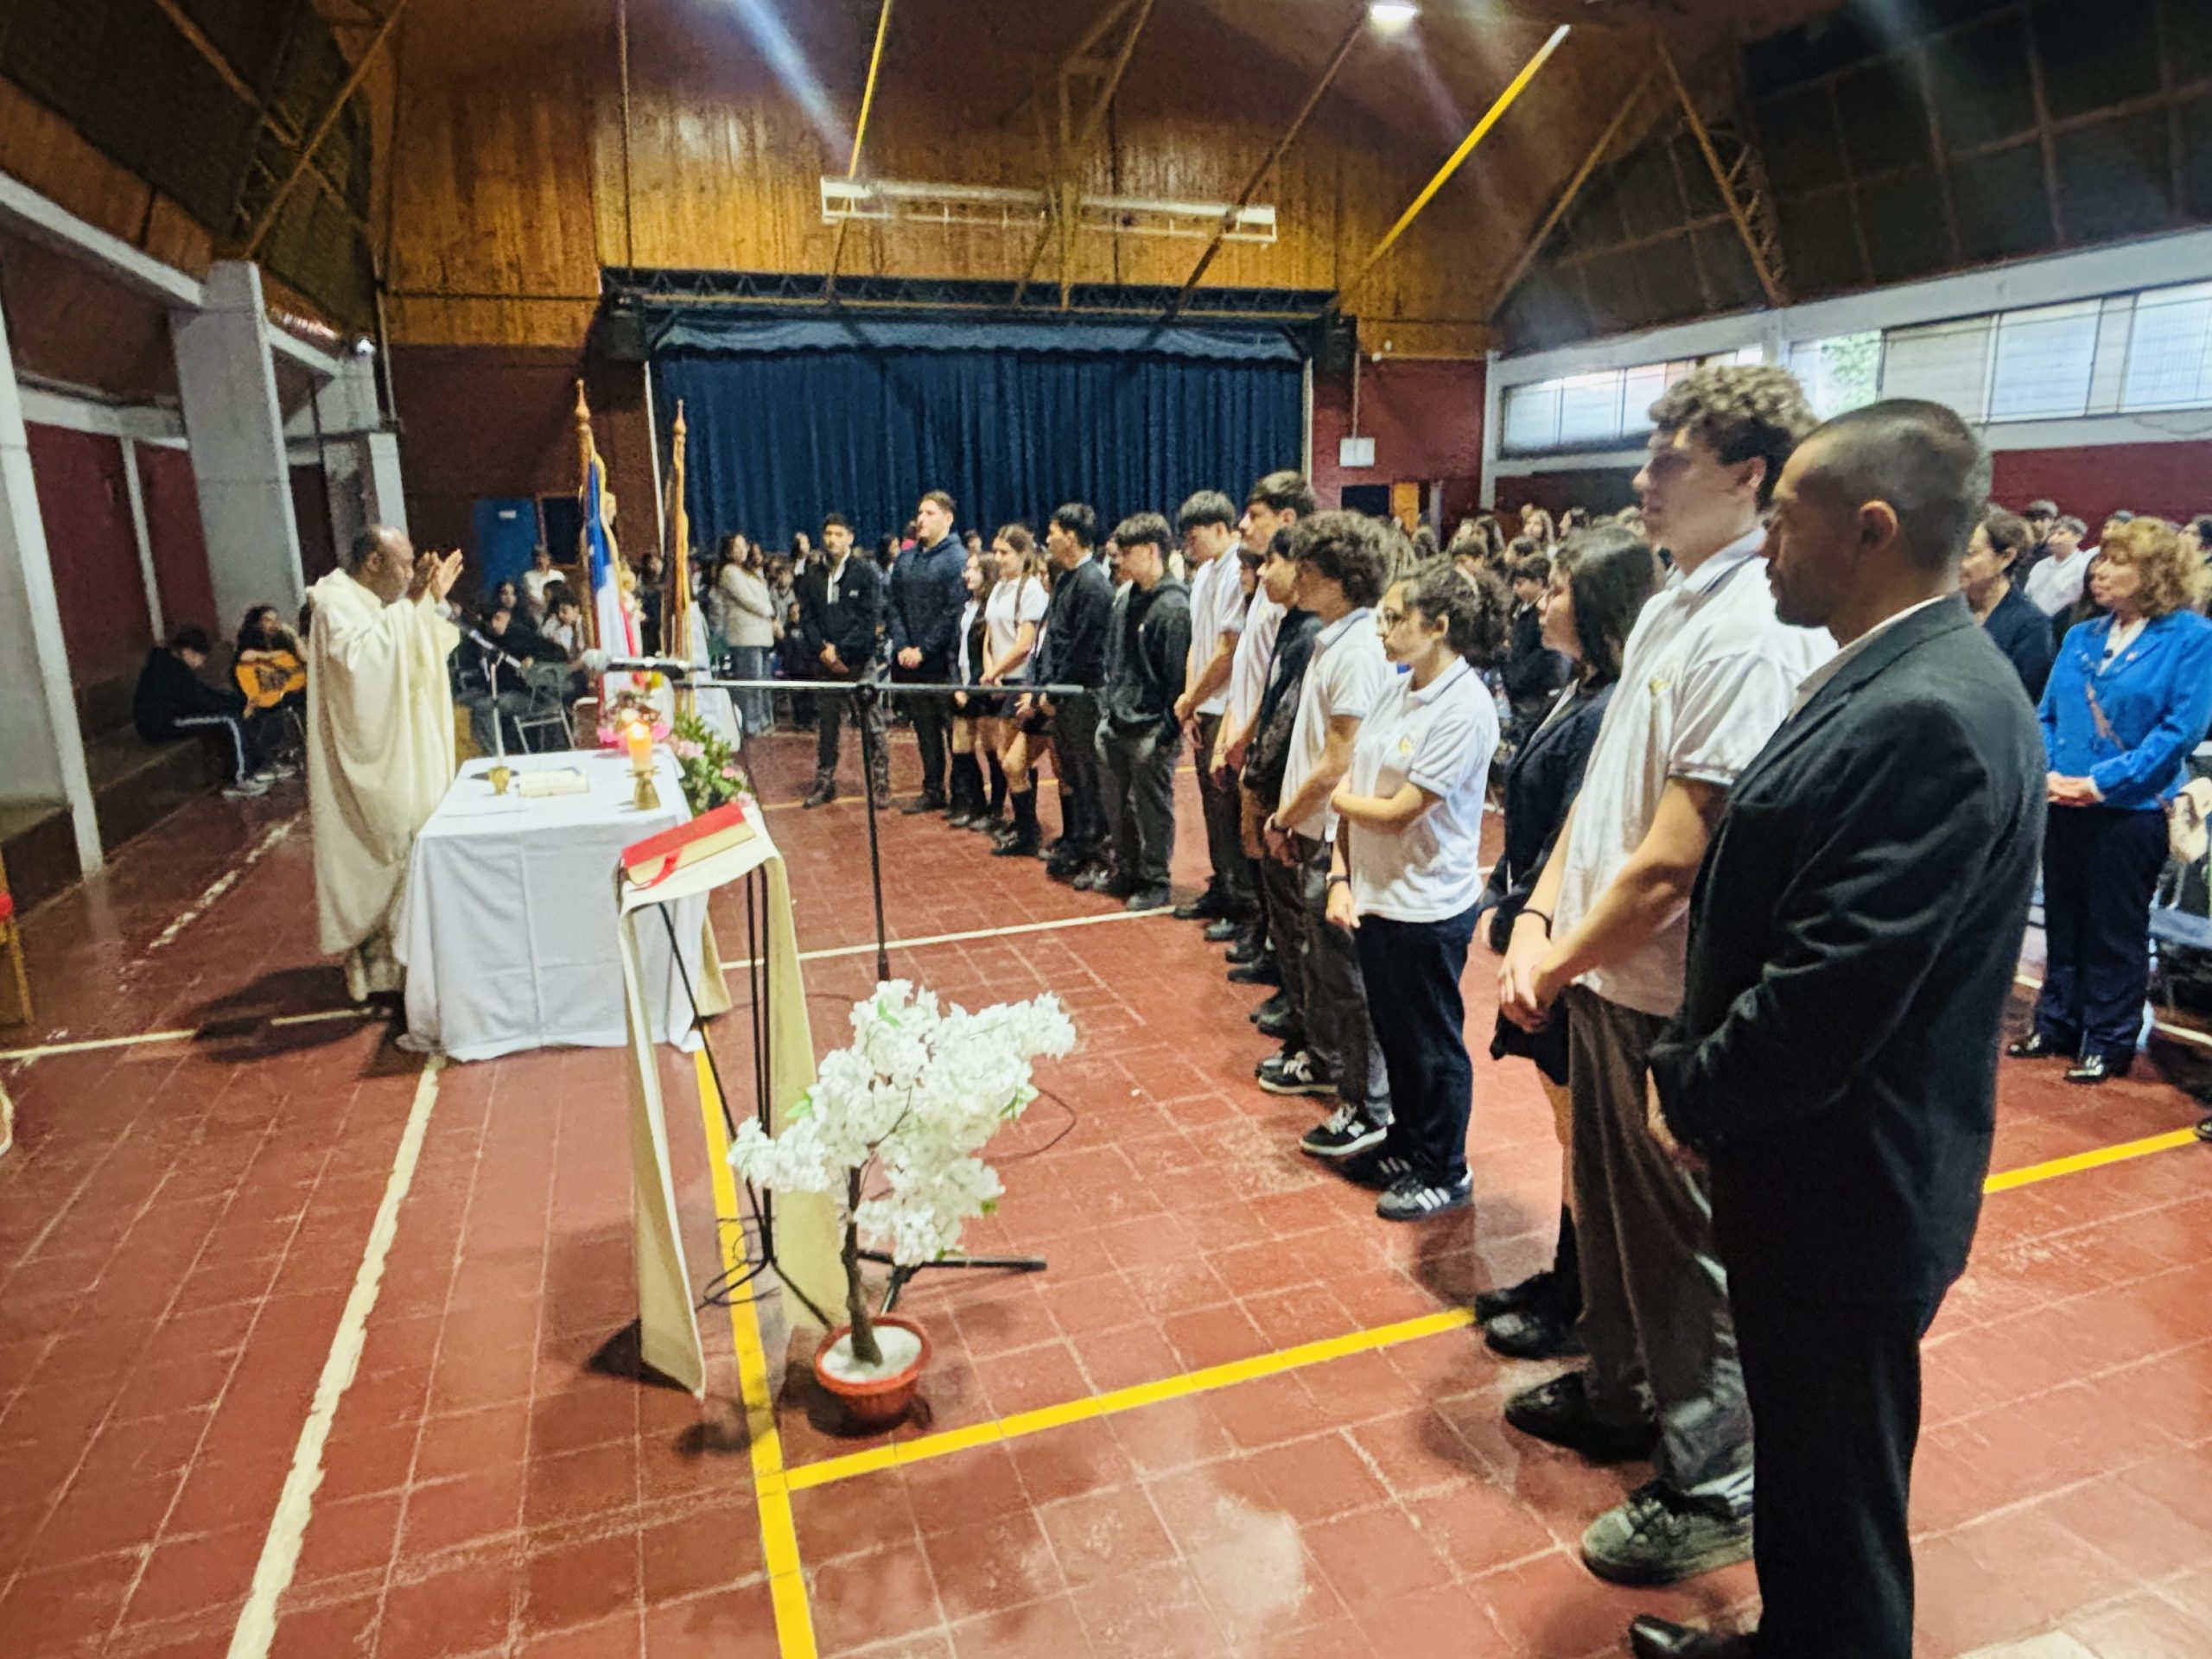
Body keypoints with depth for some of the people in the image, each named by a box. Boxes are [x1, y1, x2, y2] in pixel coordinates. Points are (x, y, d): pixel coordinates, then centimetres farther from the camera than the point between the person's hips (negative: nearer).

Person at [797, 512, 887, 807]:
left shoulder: (865, 573, -1)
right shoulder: (811, 575, 9)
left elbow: (870, 618, -7)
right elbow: (806, 617, 7)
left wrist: (840, 650, -12)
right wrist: (823, 650, -8)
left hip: (859, 661, -3)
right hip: (824, 664, 4)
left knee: (873, 725, -1)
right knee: (825, 724, 9)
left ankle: (881, 783, 6)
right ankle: (824, 782, 18)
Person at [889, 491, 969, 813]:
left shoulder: (957, 559, -7)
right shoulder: (905, 560, 13)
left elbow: (953, 611, -13)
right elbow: (895, 606, 11)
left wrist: (924, 650, -14)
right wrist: (902, 647, -3)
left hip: (943, 661, -6)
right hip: (910, 662, 6)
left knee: (953, 725, -1)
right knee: (924, 726, 11)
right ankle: (932, 790, 21)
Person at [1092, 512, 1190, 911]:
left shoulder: (1174, 605, -15)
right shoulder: (1124, 597, 10)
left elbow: (1179, 672, -17)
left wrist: (1169, 730, -17)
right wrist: (1107, 708, 15)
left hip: (1150, 729, -8)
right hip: (1116, 725, 8)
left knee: (1153, 808, 3)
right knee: (1118, 805, 17)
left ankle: (1155, 883, 15)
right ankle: (1125, 871, 32)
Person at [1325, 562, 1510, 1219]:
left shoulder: (1465, 709, -20)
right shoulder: (1395, 688, 4)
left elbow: (1397, 813, -21)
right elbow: (1355, 785, 4)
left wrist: (1338, 797, -4)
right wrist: (1341, 877, -2)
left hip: (1428, 906, -7)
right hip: (1374, 894, 8)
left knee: (1433, 1045, 9)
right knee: (1393, 1034, 21)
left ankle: (1445, 1174, 28)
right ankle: (1406, 1145, 41)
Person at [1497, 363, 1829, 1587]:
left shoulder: (1750, 640, -22)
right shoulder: (1668, 611, 8)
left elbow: (1672, 859, -24)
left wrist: (1558, 964, -12)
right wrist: (1539, 914, 1)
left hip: (1669, 998, -9)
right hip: (1605, 976, 9)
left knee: (1683, 1236, 8)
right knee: (1608, 1204, 23)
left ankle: (1714, 1484, 29)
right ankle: (1620, 1393, 45)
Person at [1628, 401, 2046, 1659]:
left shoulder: (1928, 716, -26)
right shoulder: (1901, 681, 6)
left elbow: (1833, 991, -28)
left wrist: (1694, 1095, -12)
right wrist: (1703, 1078, 4)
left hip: (1844, 1189, -9)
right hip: (1822, 1164, 9)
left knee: (1839, 1497, 13)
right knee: (1807, 1463, 27)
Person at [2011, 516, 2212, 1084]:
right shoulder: (2081, 637, 9)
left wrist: (2103, 782, -20)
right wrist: (2047, 772, -8)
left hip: (2132, 808, -5)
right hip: (2064, 805, 5)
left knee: (2116, 930, 5)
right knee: (2063, 920, 14)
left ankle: (2110, 1042, 17)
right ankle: (2057, 1025, 27)